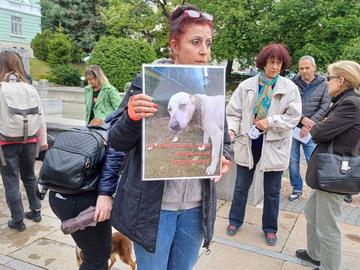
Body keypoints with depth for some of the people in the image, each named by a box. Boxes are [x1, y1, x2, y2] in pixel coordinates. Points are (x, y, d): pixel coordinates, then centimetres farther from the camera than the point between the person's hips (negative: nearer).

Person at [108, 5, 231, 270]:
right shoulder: (146, 82, -8)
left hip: (196, 207, 4)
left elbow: (224, 141, 10)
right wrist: (132, 115, -27)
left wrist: (222, 158, -13)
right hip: (152, 205, -3)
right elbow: (117, 141, -6)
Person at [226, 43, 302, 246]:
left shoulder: (290, 88, -5)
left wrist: (270, 122, -20)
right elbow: (234, 112, -2)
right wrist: (231, 129, -19)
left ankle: (270, 228, 32)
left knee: (272, 191, 13)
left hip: (275, 145, -1)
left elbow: (294, 117, -8)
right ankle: (235, 220, 35)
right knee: (241, 186, 15)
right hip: (248, 142, 1)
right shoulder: (247, 85, -3)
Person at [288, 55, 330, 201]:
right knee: (293, 160, 7)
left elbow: (325, 106, -3)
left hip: (311, 130, -1)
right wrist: (302, 118, -17)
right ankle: (297, 189, 22)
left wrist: (310, 125, -12)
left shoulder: (323, 84, 4)